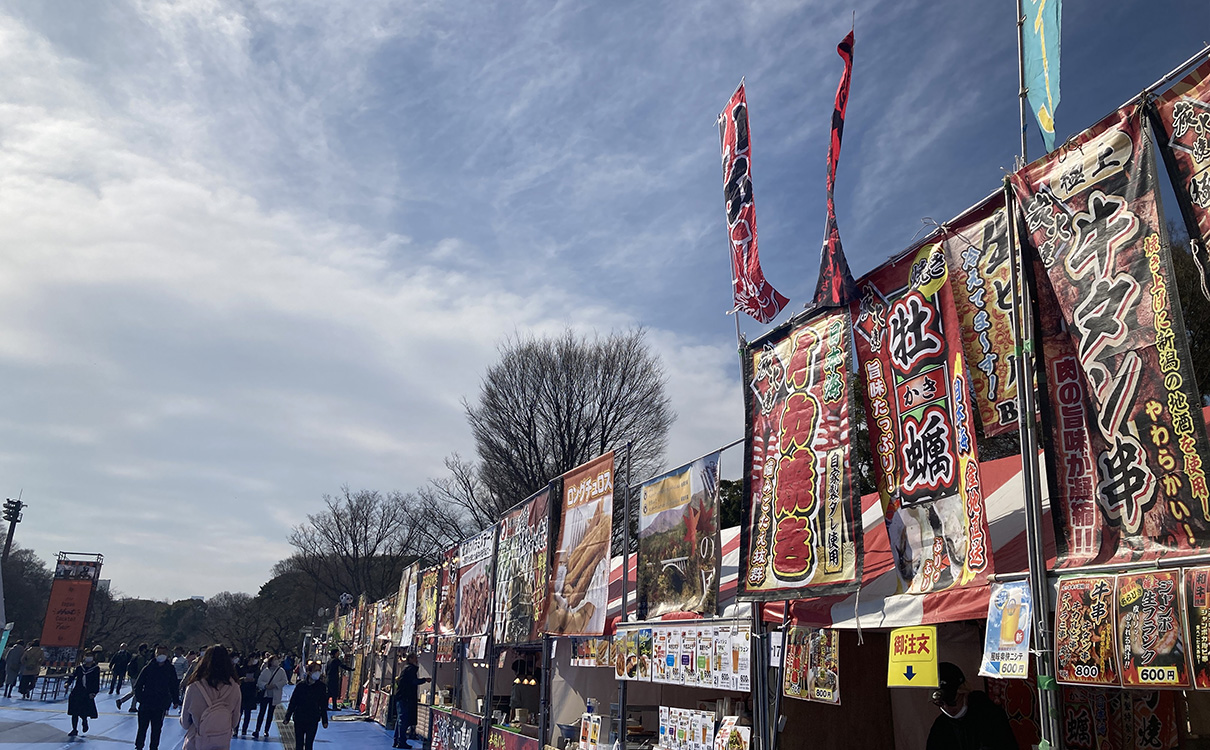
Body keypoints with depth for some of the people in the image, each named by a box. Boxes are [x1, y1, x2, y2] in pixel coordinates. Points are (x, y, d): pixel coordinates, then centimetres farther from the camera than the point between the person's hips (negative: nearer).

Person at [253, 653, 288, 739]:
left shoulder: (281, 671, 0)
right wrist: (266, 685, -17)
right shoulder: (265, 671, 3)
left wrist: (275, 685, -18)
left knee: (270, 713, 7)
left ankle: (266, 731, 16)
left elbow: (284, 681, -7)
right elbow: (259, 681, 0)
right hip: (265, 694, 0)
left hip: (274, 696, 0)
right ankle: (257, 730, -1)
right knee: (262, 712, -4)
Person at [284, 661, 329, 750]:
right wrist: (287, 717, 4)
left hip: (313, 720, 0)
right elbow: (293, 702, 1)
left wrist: (325, 721, 6)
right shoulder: (301, 685, -7)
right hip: (299, 719, 0)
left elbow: (324, 705, 4)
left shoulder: (321, 687, -3)